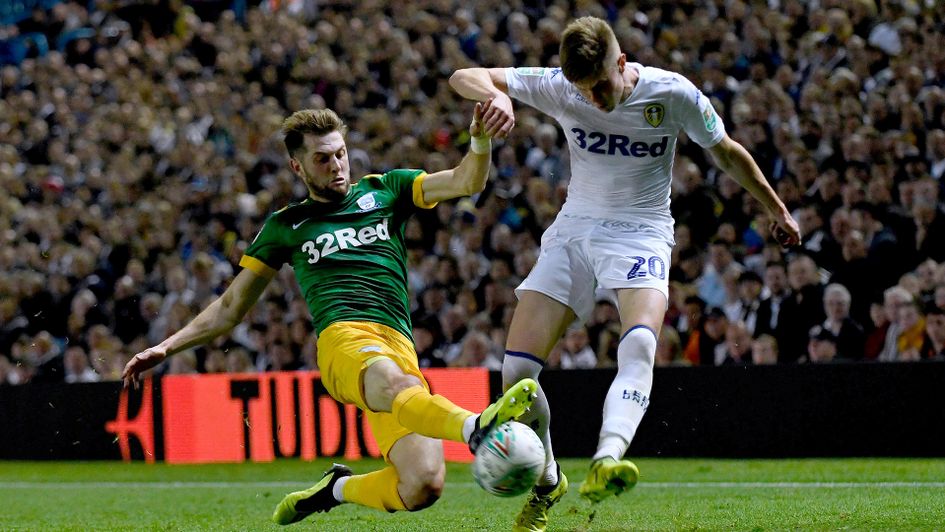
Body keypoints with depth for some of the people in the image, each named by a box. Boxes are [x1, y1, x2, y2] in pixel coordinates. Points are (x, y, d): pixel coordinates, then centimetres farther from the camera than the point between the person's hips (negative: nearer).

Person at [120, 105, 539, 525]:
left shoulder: (385, 191, 24)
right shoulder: (287, 226, 24)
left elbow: (467, 181, 12)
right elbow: (231, 307, 30)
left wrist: (479, 139, -9)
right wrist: (166, 347, 21)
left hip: (399, 348, 2)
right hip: (343, 338, -2)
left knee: (423, 486, -20)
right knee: (394, 385, -42)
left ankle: (338, 489, 8)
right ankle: (475, 427, -71)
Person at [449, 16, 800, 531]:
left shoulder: (672, 93, -13)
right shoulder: (558, 88, -9)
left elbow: (728, 153, 4)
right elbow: (464, 77, -9)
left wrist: (776, 209, 15)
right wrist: (495, 97, -33)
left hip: (641, 232, -3)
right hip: (573, 230, 3)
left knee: (640, 342, -34)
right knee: (515, 371, -8)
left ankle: (606, 460, -53)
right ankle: (546, 482, 15)